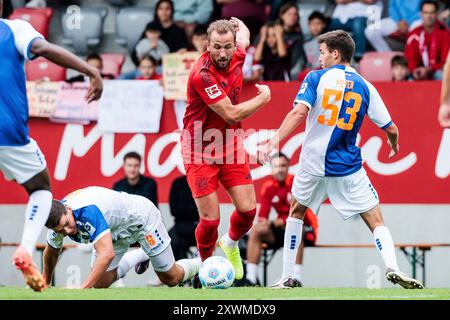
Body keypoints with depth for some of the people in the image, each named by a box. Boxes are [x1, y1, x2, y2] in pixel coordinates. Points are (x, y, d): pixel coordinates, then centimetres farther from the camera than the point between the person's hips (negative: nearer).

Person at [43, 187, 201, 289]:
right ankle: (141, 256, 29)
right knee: (100, 283, 5)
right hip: (115, 231, 7)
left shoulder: (88, 211, -45)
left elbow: (107, 254, -54)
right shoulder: (57, 219, -22)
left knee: (171, 279, 4)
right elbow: (51, 251, 2)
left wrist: (83, 287, -58)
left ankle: (201, 264, 37)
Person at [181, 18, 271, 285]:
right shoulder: (202, 74, -26)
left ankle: (231, 244, 32)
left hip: (231, 147, 6)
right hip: (200, 151, -6)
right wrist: (264, 97, -10)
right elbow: (232, 114, -23)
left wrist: (238, 24, 42)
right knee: (210, 219, -8)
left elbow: (244, 34, 20)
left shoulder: (237, 56, -6)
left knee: (248, 209, -1)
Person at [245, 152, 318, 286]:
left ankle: (296, 279, -43)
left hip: (306, 230, -5)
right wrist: (263, 221, -21)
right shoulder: (268, 187, 3)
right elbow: (263, 215, 2)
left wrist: (281, 222, -27)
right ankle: (251, 279, -20)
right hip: (282, 230, 5)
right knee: (256, 230, -16)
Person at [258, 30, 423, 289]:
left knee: (296, 212, 23)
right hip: (349, 168, 0)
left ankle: (287, 277, 20)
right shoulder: (365, 87, 4)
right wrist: (394, 146, 28)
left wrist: (273, 142, -21)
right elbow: (391, 129, 5)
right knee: (376, 221, 2)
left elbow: (299, 112, -16)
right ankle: (392, 267, -24)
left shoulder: (316, 78, -2)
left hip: (314, 165, 0)